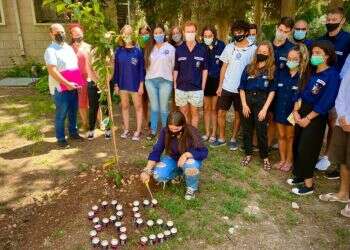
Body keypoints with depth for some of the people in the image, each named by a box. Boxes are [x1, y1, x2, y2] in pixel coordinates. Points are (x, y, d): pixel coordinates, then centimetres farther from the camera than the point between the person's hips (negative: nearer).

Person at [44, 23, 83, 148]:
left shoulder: (69, 48, 11)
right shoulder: (50, 51, -12)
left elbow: (77, 64, 18)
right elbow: (52, 71, -21)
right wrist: (67, 83, -23)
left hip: (73, 86, 7)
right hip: (60, 88, -7)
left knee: (73, 112, 17)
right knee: (61, 114, 3)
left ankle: (73, 132, 34)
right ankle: (60, 138, 17)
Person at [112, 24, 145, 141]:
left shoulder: (138, 51, -5)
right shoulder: (119, 51, 1)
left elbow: (142, 69, -5)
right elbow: (116, 68, 5)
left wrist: (141, 85, -9)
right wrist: (116, 84, 2)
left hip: (135, 84, -3)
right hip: (122, 84, 3)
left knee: (138, 107, 5)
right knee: (124, 107, 12)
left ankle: (138, 131, 15)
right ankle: (126, 129, 25)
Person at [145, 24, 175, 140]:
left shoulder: (170, 48, 1)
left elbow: (174, 65, 3)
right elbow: (147, 63, 14)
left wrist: (174, 80, 3)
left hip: (165, 81, -3)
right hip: (150, 80, 3)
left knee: (163, 108, 0)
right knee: (154, 108, 9)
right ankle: (153, 130, 20)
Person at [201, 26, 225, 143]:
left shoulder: (221, 45, -7)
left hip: (216, 80, -2)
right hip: (205, 80, 3)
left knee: (214, 108, 5)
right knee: (206, 108, 10)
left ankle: (214, 133, 16)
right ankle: (207, 133, 21)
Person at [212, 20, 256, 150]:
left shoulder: (253, 49, -3)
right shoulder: (229, 47, 5)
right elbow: (224, 67, 7)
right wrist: (220, 85, 3)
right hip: (226, 87, 3)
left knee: (238, 114, 9)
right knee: (221, 113, 5)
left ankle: (233, 139, 24)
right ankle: (221, 138, 20)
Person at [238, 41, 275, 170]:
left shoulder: (272, 70, 1)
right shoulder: (249, 68, 7)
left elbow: (272, 91, -2)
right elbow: (242, 88, 5)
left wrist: (265, 108, -10)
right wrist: (244, 104, -5)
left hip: (262, 100, -2)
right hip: (247, 100, 3)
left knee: (261, 131, 1)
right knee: (247, 129, 9)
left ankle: (265, 157, 18)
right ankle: (248, 154, 25)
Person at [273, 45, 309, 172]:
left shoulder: (304, 76, -9)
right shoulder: (280, 73, 1)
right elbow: (274, 91, 5)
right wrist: (272, 109, 2)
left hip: (293, 111, -3)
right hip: (279, 109, 3)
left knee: (290, 137, 11)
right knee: (281, 136, 14)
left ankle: (289, 161, 28)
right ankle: (282, 160, 30)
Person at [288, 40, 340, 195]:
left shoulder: (332, 75, -12)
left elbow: (326, 102, -17)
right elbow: (300, 91, 8)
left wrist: (308, 118, -16)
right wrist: (296, 111, -4)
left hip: (316, 116, -6)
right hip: (302, 111, 6)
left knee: (306, 149, -4)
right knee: (297, 145, 9)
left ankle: (308, 184, 9)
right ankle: (300, 175, 26)